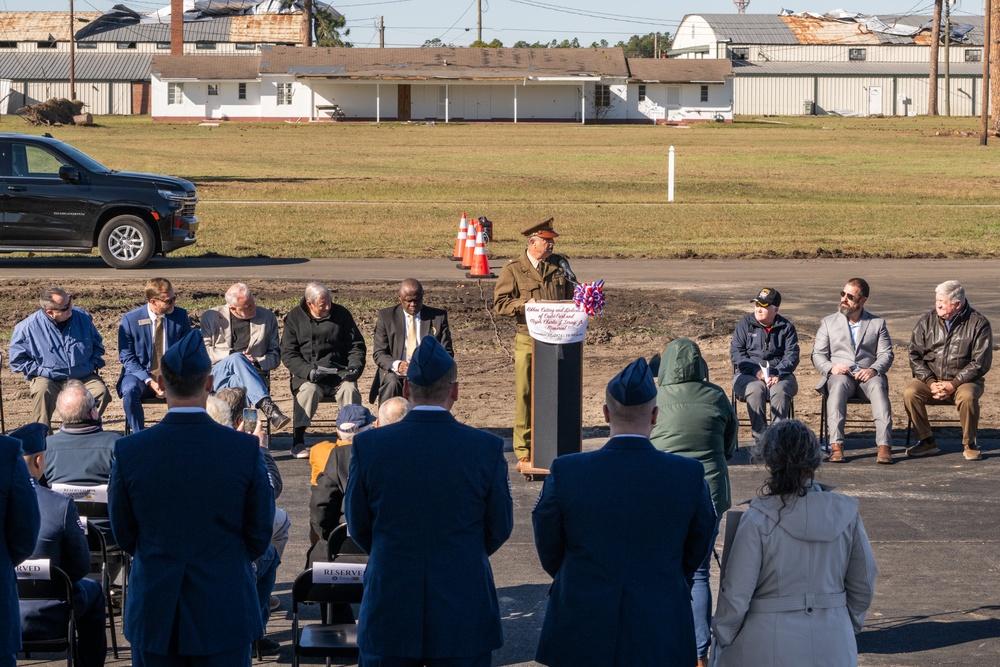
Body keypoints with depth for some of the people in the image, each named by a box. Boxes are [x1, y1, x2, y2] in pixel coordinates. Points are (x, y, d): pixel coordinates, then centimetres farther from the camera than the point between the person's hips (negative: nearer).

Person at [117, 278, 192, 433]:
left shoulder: (180, 316, 1)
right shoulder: (130, 319, -6)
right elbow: (127, 358, -4)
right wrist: (149, 381, -18)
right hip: (142, 377, -1)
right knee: (130, 390, -35)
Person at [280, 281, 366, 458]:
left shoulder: (342, 314, 9)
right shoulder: (294, 318, 4)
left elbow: (357, 345, 14)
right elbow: (288, 354, -1)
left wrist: (354, 367, -7)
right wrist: (308, 371, -18)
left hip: (338, 373, 1)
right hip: (306, 374, -1)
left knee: (350, 389, -31)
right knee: (309, 389, -34)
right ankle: (298, 442, -27)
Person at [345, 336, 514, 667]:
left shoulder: (369, 446, -7)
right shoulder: (487, 449, -9)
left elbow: (358, 527, 4)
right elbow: (499, 529, 2)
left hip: (389, 614, 1)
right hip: (463, 615, -1)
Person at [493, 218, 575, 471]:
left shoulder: (560, 264, 11)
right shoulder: (513, 269, 1)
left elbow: (573, 294, 19)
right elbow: (500, 303, -3)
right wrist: (526, 303, -17)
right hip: (528, 340, -3)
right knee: (525, 395, -3)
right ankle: (524, 453, 3)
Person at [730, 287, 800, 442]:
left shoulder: (786, 327, 9)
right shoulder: (744, 324, 9)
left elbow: (792, 355, -1)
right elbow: (736, 352, 0)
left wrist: (777, 374, -20)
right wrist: (756, 371, -16)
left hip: (780, 375, 0)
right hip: (748, 376, 0)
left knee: (780, 390, -34)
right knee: (756, 389, -34)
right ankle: (760, 437, -33)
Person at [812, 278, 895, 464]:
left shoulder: (878, 323, 16)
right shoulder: (828, 322, 16)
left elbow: (886, 355, 6)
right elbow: (817, 355, 9)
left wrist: (873, 370, -16)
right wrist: (831, 368, -13)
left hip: (867, 377, 0)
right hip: (839, 376, 0)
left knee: (878, 386, -35)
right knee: (839, 384, -37)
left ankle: (884, 447, -46)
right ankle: (836, 446, -47)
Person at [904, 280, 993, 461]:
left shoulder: (978, 323, -4)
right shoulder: (926, 322, 5)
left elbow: (980, 363, -8)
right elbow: (915, 356, 4)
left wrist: (953, 385, -17)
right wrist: (931, 383, -12)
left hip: (964, 380, -3)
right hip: (930, 379, 3)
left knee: (967, 396, -36)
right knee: (909, 393, -27)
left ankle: (970, 444, -14)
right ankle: (926, 442, -13)